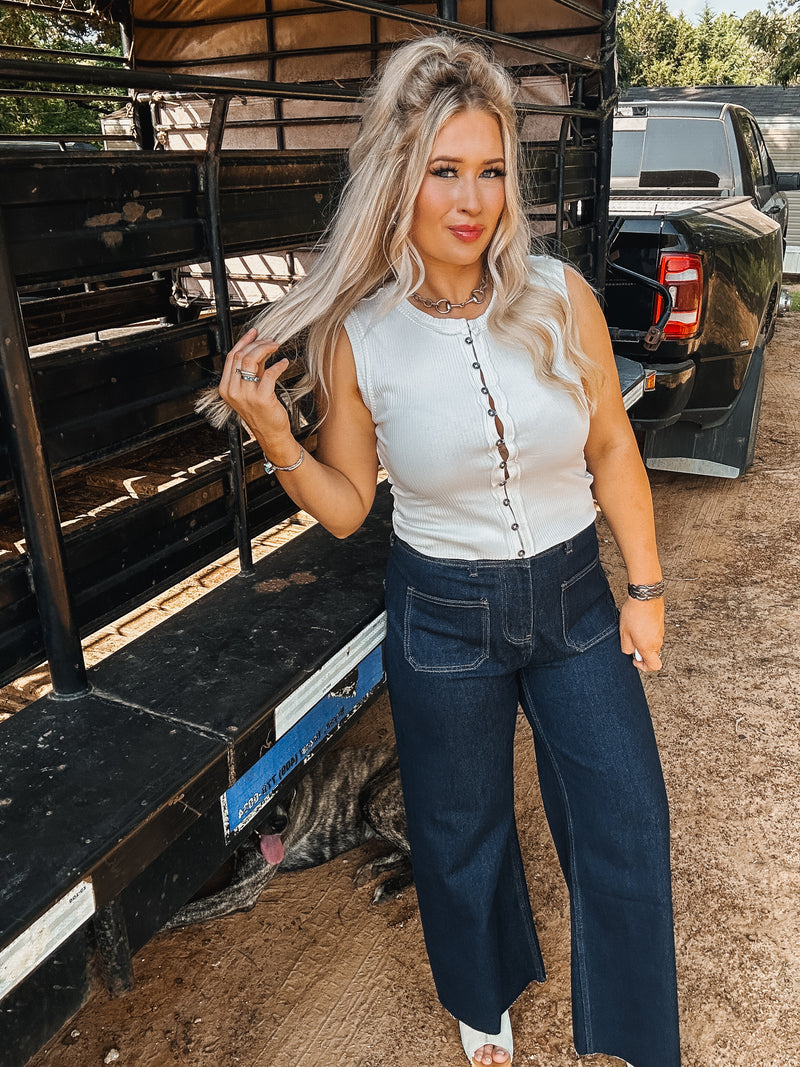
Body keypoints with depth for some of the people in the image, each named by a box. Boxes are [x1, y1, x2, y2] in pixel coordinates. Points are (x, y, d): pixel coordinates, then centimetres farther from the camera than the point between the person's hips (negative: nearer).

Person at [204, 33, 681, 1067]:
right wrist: (272, 433, -20)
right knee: (461, 836, 19)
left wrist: (645, 587, 3)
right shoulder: (357, 337, -12)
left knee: (627, 830, 12)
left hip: (573, 598, 2)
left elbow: (611, 446, 1)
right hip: (443, 620, -1)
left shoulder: (560, 296, -10)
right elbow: (345, 507, -3)